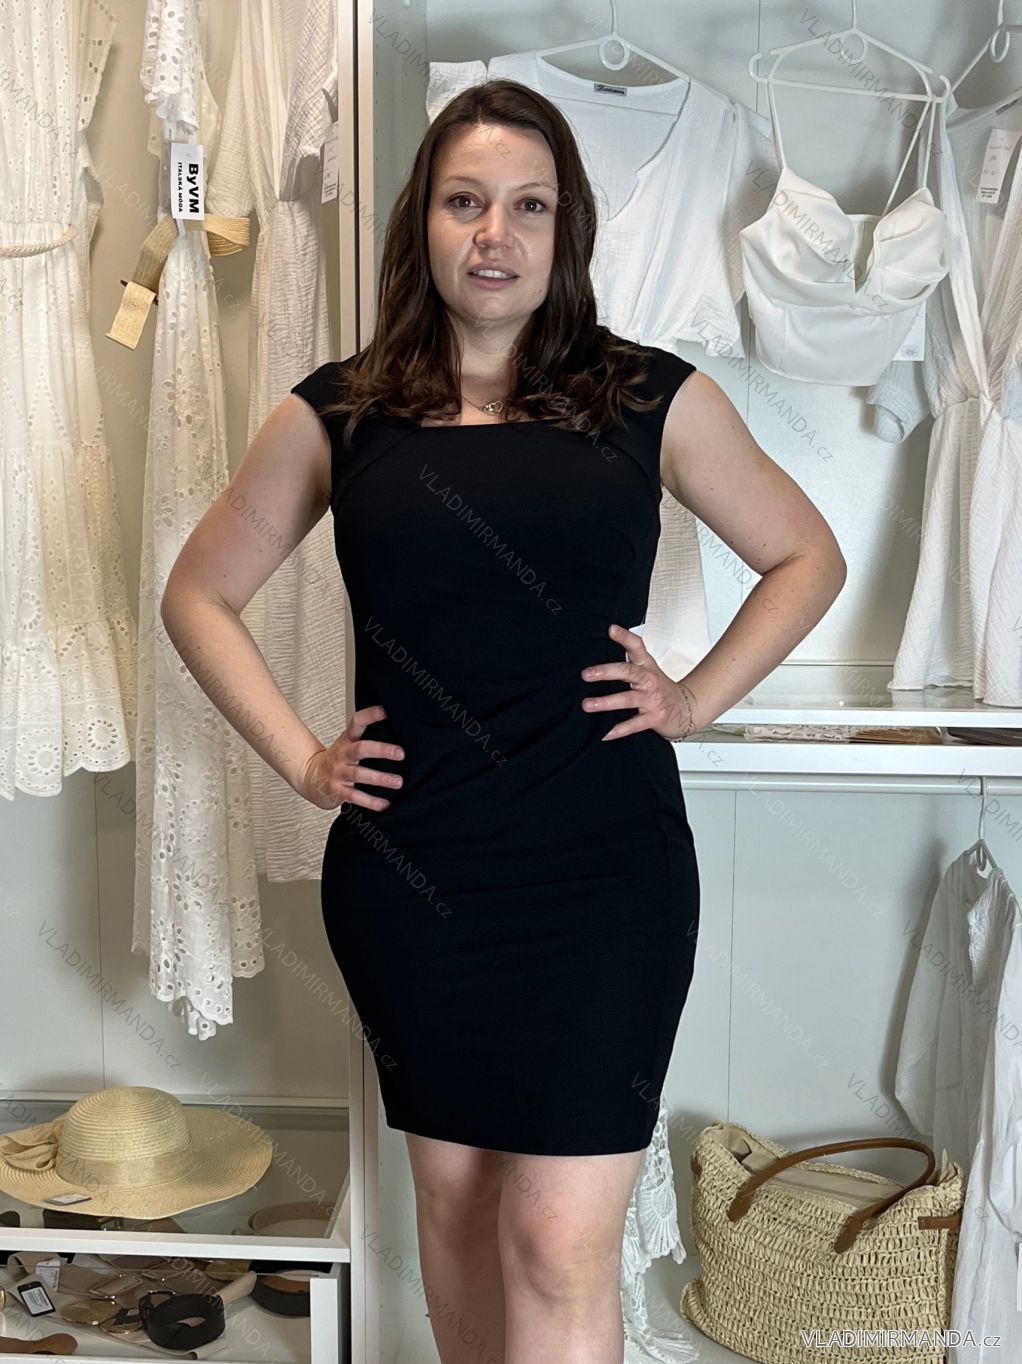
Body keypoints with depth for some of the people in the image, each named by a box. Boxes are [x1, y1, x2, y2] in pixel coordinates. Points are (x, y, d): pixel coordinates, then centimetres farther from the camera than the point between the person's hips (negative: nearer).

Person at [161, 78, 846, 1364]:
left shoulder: (652, 400, 1)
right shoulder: (338, 414, 4)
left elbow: (808, 556, 13)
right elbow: (198, 593, 13)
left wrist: (697, 698, 0)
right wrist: (298, 757, 3)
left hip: (604, 873, -1)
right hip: (407, 877, 2)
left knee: (562, 1248, 0)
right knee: (451, 1198, 17)